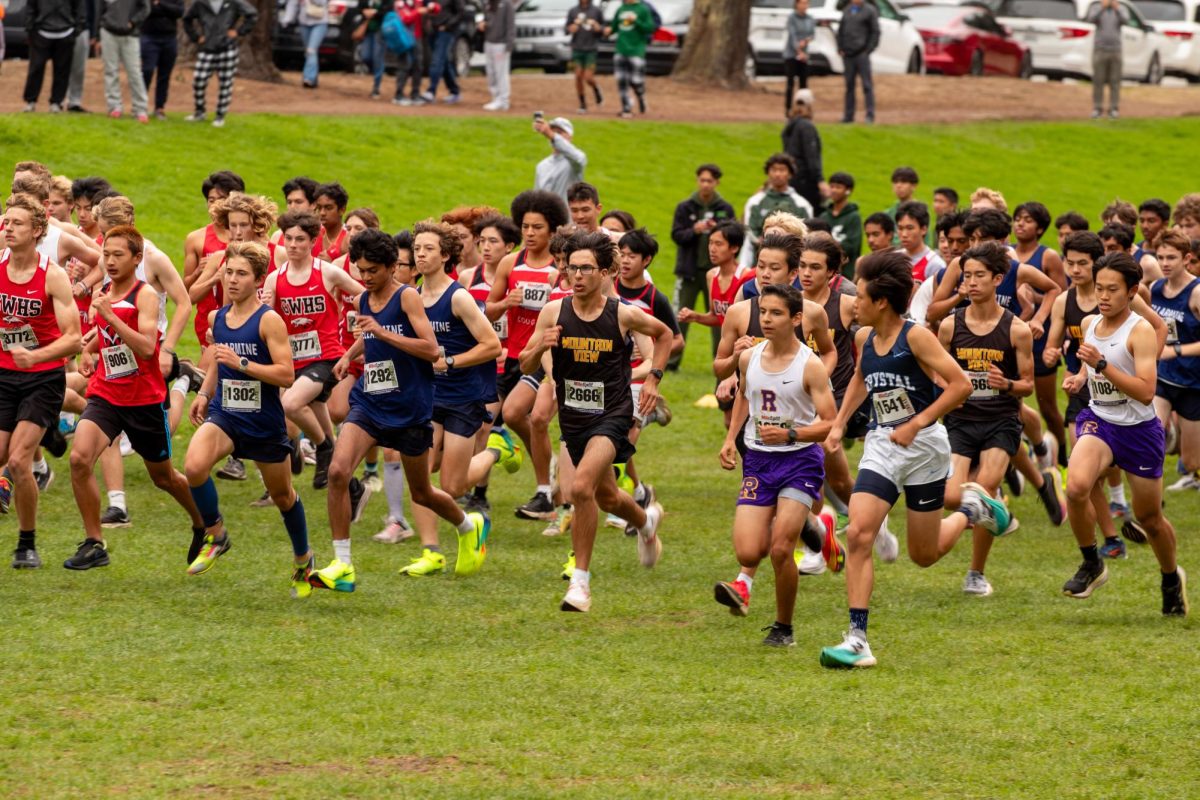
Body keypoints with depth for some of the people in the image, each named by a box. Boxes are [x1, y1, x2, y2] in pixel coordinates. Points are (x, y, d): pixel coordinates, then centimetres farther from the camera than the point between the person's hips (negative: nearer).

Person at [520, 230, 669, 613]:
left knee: (582, 485, -27)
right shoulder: (554, 312, -7)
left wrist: (653, 378, 1)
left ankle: (581, 580, -18)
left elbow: (663, 334, 10)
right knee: (607, 497, 22)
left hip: (612, 415, -4)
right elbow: (526, 367, -3)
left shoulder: (624, 315, -11)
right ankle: (647, 521, 58)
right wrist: (540, 347, -24)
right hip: (573, 419, 5)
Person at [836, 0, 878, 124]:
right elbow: (841, 30, 20)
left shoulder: (869, 10, 0)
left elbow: (875, 32, -2)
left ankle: (870, 115, -7)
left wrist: (868, 50, -9)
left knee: (867, 84, -7)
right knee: (849, 85, 7)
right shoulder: (847, 10, 16)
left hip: (862, 53, -5)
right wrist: (840, 48, 8)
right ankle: (848, 115, 11)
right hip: (847, 54, 5)